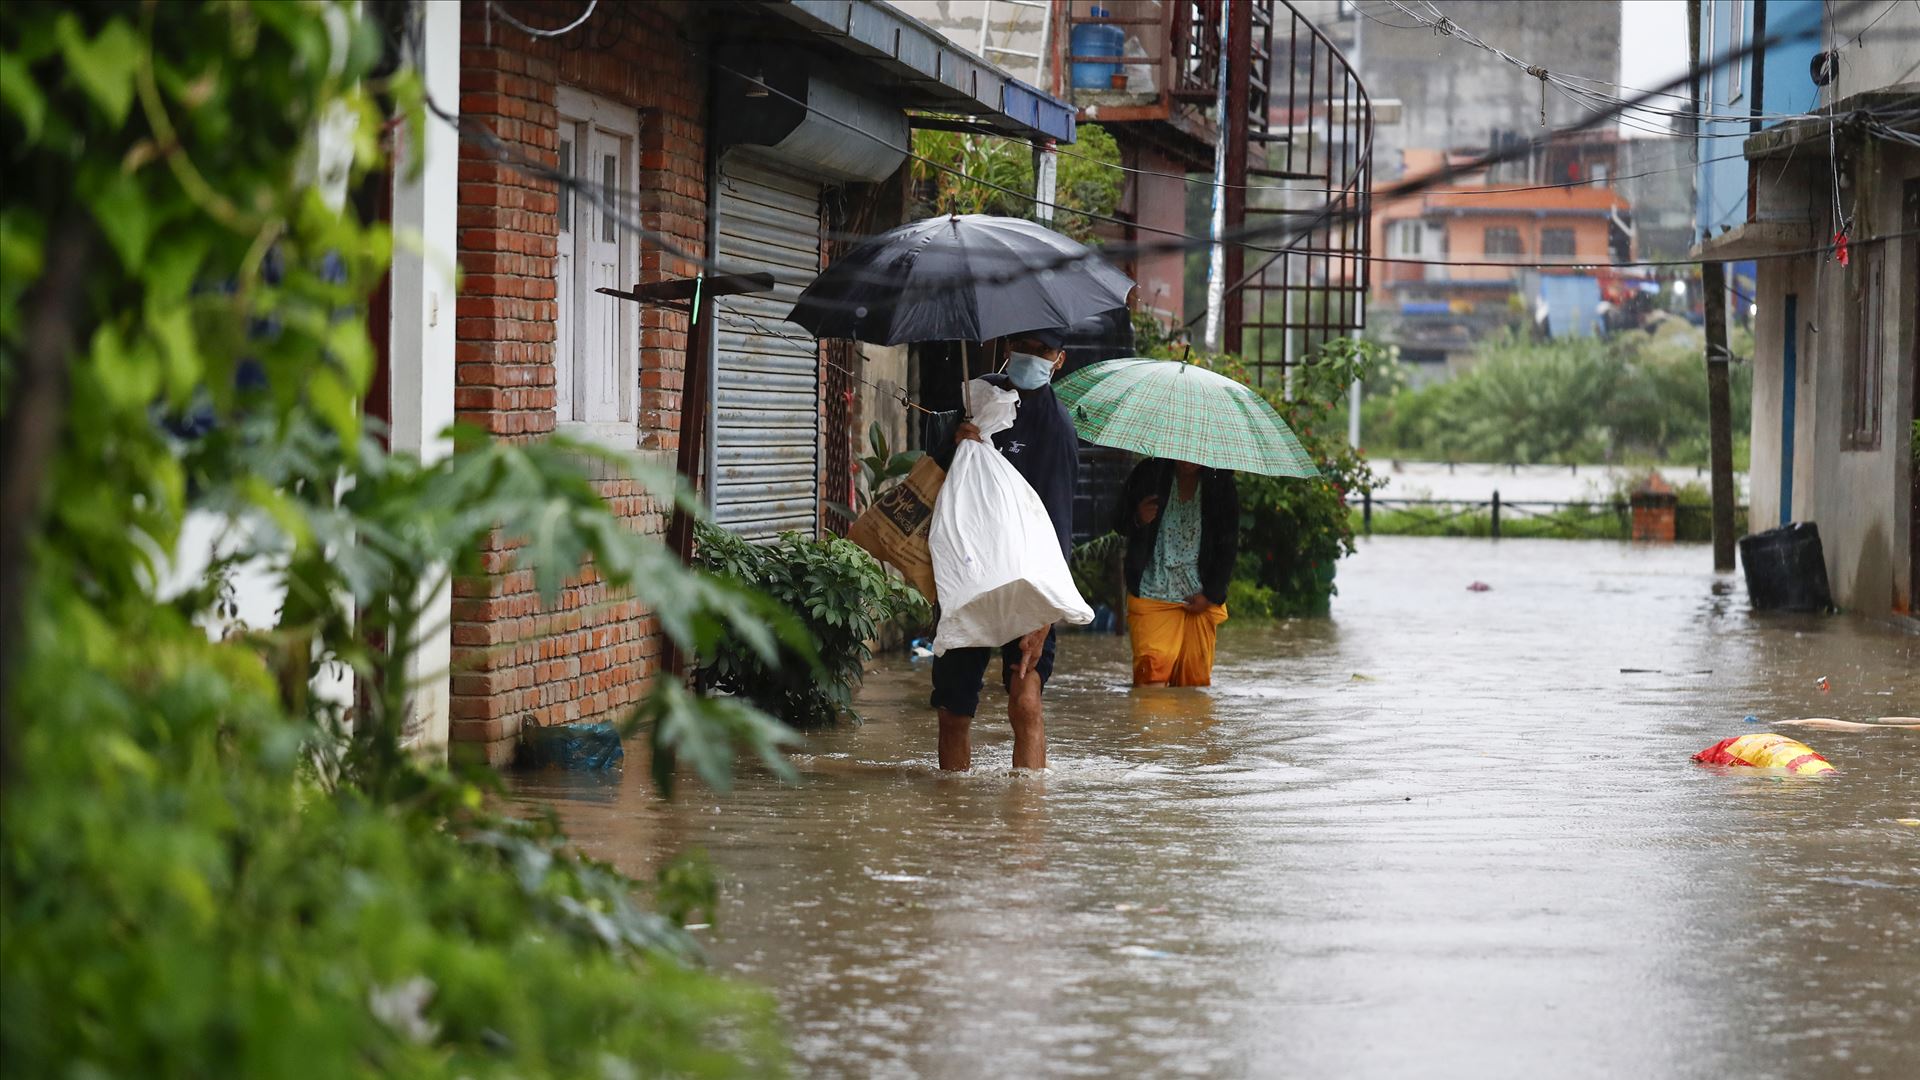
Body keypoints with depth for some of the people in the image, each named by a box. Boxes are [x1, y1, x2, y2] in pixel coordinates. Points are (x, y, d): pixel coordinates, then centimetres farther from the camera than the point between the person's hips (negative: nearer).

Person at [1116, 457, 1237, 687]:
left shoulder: (1220, 484, 2)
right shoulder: (1149, 474, 0)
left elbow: (1229, 545, 6)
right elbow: (1120, 524, 5)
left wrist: (1211, 594, -2)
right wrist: (1137, 520, -19)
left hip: (1201, 599, 2)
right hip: (1152, 595, -2)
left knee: (1194, 677, 0)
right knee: (1152, 672, -16)